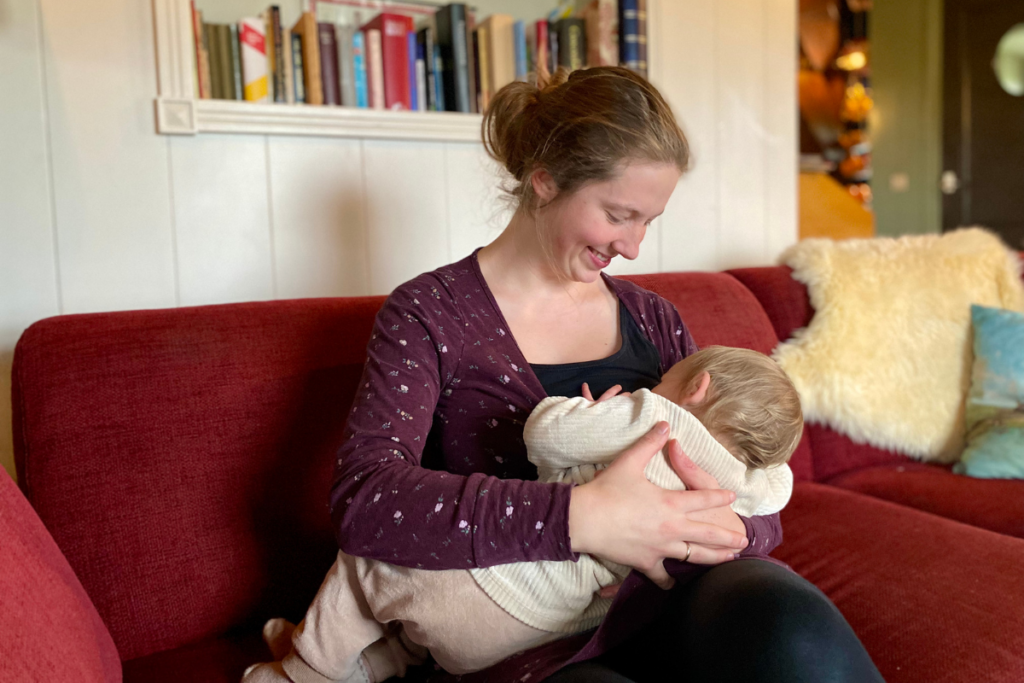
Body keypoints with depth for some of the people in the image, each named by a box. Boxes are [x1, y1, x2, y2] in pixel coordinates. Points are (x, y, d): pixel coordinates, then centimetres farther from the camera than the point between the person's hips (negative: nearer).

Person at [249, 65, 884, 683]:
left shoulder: (652, 318, 13)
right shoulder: (428, 314, -1)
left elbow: (755, 508, 9)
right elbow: (365, 502, -17)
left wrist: (727, 528, -16)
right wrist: (581, 517, -28)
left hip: (664, 609, 5)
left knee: (789, 620, -30)